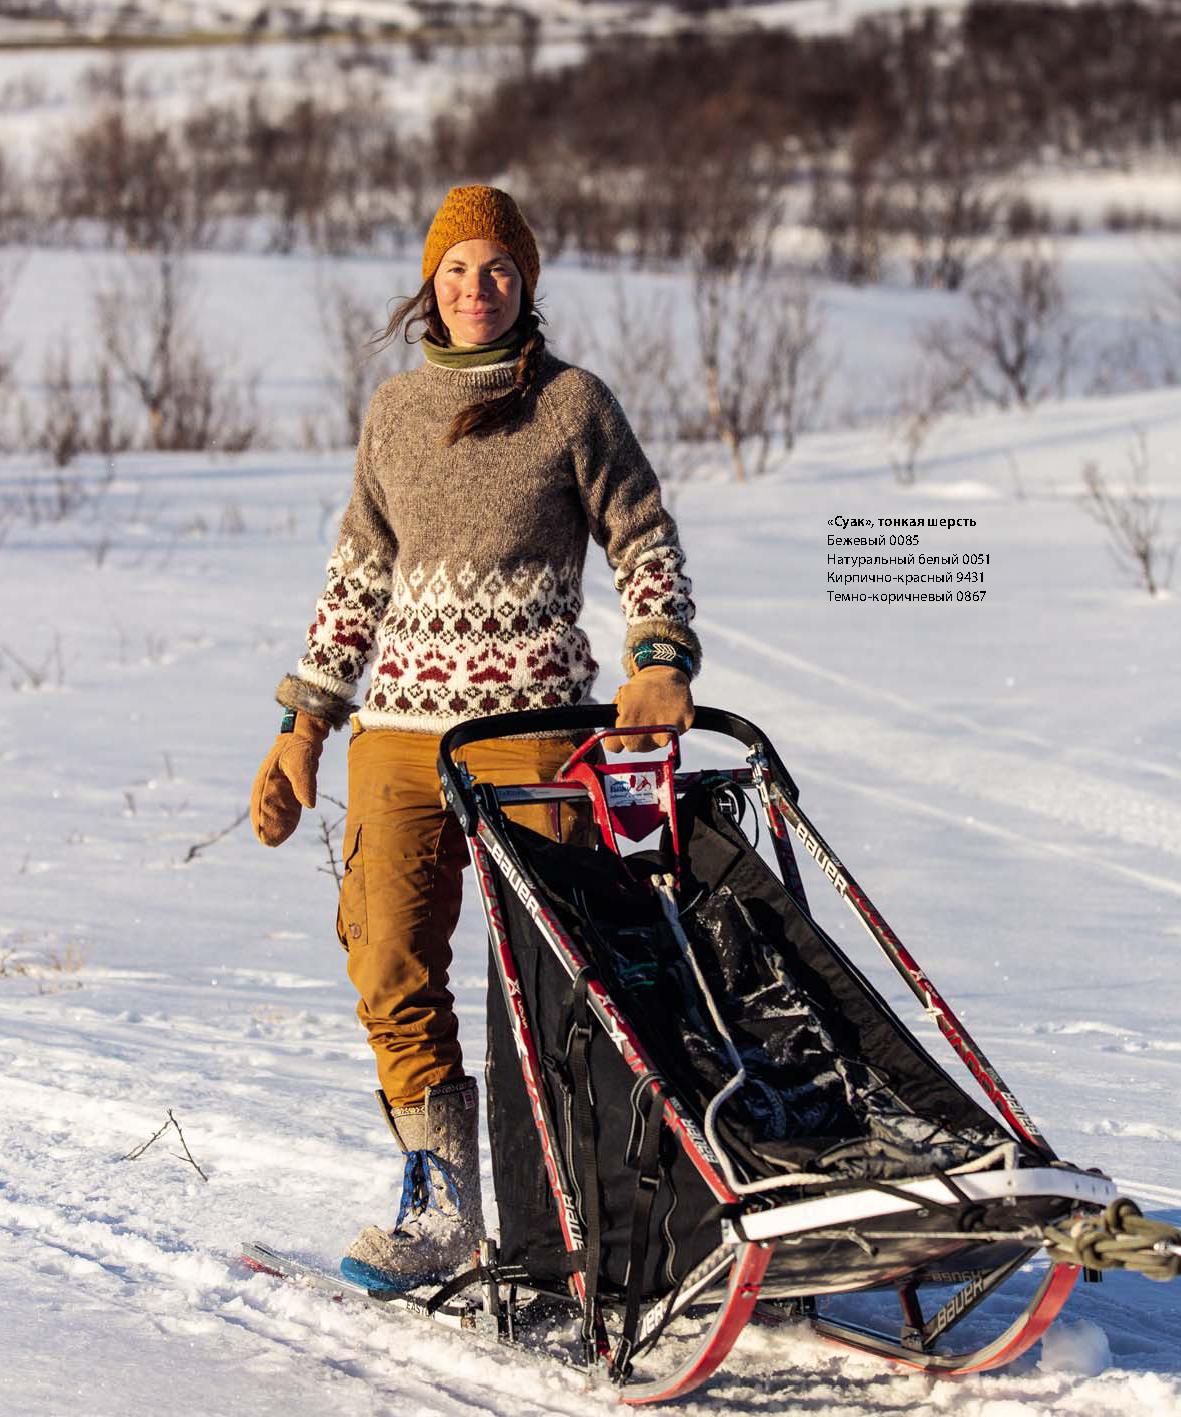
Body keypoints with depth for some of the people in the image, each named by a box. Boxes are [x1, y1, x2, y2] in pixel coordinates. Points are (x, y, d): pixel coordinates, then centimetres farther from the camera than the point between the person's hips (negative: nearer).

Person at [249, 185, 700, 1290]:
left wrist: (660, 661, -11)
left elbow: (645, 545, 7)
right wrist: (305, 723, 16)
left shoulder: (572, 402, 3)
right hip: (400, 728, 4)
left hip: (533, 725, -4)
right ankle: (439, 1205, 6)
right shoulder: (394, 412, 14)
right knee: (391, 967, -3)